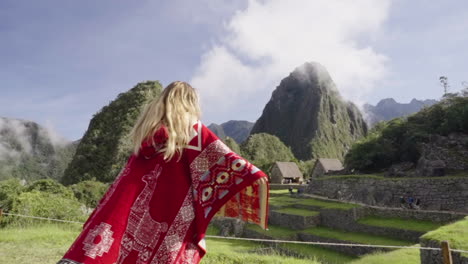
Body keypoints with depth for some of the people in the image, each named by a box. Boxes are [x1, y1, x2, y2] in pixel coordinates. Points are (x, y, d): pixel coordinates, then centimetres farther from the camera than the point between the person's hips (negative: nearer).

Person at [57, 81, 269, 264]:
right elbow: (221, 159, -9)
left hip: (136, 203, 4)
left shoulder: (149, 125, 12)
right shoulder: (194, 129, -1)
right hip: (172, 209, -3)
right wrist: (254, 176, -11)